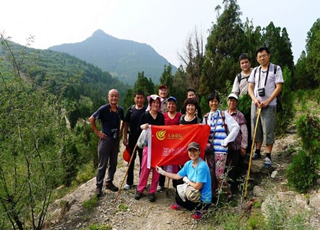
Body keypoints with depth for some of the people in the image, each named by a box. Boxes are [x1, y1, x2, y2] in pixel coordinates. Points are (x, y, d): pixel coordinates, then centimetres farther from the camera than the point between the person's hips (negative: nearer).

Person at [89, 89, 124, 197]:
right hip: (105, 139, -5)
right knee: (102, 164, 3)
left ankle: (109, 182, 31)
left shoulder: (120, 110, 1)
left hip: (116, 139, 5)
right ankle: (99, 186, 16)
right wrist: (97, 132, -7)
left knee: (113, 163, 14)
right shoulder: (103, 109, -13)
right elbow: (91, 119, -6)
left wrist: (121, 132, 10)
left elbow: (124, 121, 19)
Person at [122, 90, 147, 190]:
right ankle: (129, 182, 24)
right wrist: (125, 138, 0)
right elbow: (126, 124, 5)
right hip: (132, 138, 2)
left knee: (143, 160, 8)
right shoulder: (130, 110, 2)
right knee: (131, 160, 11)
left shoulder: (147, 110, -5)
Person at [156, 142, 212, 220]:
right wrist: (163, 172, 6)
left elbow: (198, 187, -25)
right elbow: (177, 176, 7)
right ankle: (179, 204, 25)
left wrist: (187, 181, -9)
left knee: (178, 199, -10)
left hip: (203, 199, -7)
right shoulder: (188, 164, -3)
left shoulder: (202, 166, -27)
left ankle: (200, 209, 7)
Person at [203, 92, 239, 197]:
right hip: (209, 148, 4)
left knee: (219, 174, -9)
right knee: (211, 174, 8)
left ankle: (228, 194, 12)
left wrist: (226, 141, -7)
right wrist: (205, 145, 3)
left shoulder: (224, 115, -1)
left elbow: (236, 127, -5)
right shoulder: (206, 117, 11)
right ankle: (212, 194, 22)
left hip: (220, 149, -4)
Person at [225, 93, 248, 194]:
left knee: (232, 168, 1)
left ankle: (232, 188, 17)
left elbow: (244, 132, -3)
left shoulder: (240, 115, -3)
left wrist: (243, 147, -5)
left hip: (235, 146, -3)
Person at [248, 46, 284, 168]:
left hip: (269, 105, -4)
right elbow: (250, 87, 8)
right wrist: (255, 99, -10)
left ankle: (268, 156, 5)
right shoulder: (255, 71, 10)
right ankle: (257, 152, 22)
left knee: (268, 130, -3)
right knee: (256, 129, 9)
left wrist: (267, 101, -14)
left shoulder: (276, 69, -1)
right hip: (255, 104, 4)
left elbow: (279, 87, -6)